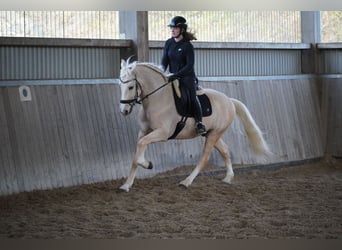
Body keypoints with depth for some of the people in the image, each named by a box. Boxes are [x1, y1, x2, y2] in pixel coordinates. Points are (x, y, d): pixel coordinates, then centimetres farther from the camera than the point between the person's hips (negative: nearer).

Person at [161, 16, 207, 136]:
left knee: (192, 95, -22)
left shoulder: (187, 45, -10)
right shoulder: (168, 43, 5)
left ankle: (199, 123, -23)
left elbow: (189, 65, -15)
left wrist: (176, 74, -24)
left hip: (187, 77, -6)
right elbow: (164, 61, 7)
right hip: (172, 77, 6)